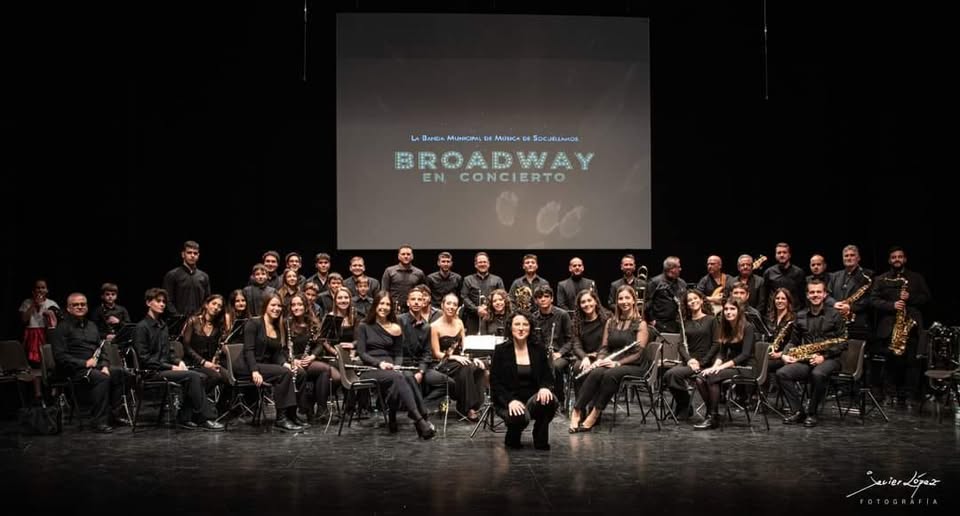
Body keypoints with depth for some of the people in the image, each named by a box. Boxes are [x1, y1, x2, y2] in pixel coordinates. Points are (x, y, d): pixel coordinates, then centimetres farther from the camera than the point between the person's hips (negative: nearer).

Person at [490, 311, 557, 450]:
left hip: (532, 398, 3)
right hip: (508, 401, -3)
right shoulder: (501, 350, -2)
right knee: (520, 417, -36)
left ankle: (540, 439, -6)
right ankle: (512, 437, 2)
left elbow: (547, 376, 9)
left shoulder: (538, 350, 7)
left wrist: (545, 387, -17)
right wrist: (510, 401, -22)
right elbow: (495, 383, -5)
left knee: (550, 401, -32)